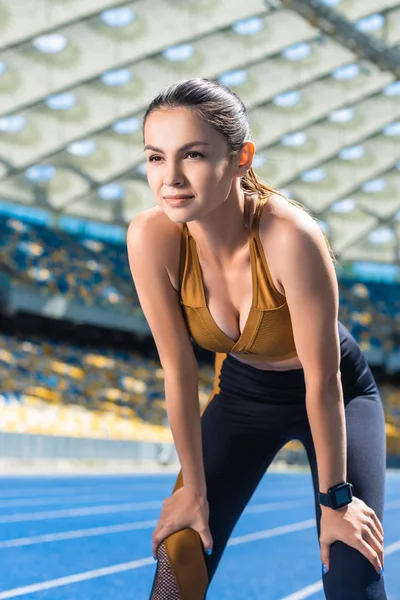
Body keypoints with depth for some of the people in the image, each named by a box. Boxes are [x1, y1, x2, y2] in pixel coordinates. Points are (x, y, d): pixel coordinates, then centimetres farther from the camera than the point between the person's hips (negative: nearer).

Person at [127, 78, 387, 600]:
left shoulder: (290, 237, -37)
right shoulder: (151, 239, -27)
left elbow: (322, 381, -26)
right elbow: (179, 371, -17)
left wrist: (334, 497, -16)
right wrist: (194, 489, -9)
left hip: (337, 397, -3)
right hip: (243, 395, 3)